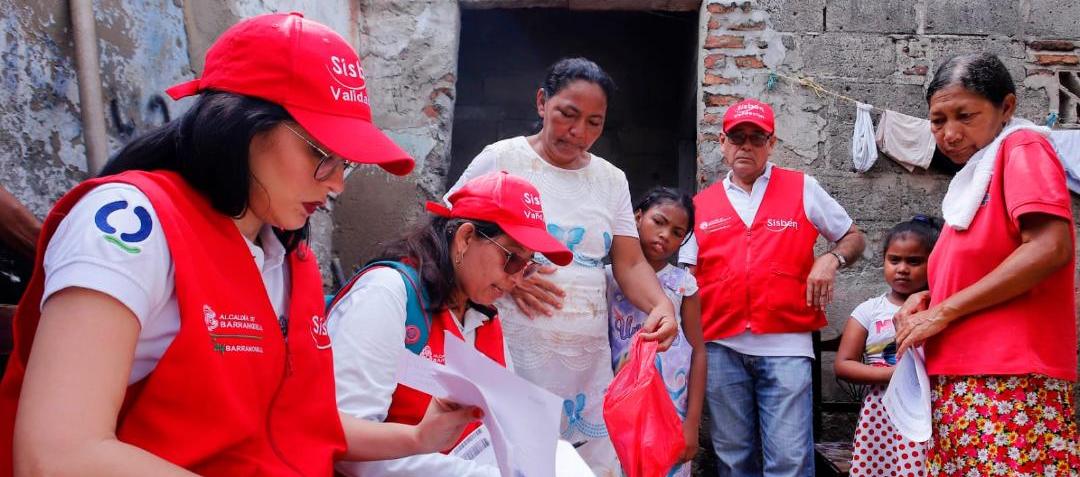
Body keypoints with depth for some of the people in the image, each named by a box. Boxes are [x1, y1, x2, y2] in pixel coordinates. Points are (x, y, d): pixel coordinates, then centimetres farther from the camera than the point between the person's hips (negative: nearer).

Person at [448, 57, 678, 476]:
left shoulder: (612, 180, 10)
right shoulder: (500, 160, -1)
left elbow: (630, 263, 6)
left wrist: (661, 305, -13)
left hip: (588, 360, 4)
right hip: (511, 353, -3)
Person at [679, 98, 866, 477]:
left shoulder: (803, 189, 8)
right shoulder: (701, 205, 11)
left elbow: (853, 238, 16)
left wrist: (831, 259, -6)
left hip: (786, 346, -2)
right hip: (721, 349, 2)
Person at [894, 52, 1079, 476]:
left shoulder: (1023, 148, -4)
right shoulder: (976, 174, 18)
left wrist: (943, 312, -13)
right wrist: (925, 298, 5)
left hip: (1009, 385, -8)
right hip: (962, 384, 8)